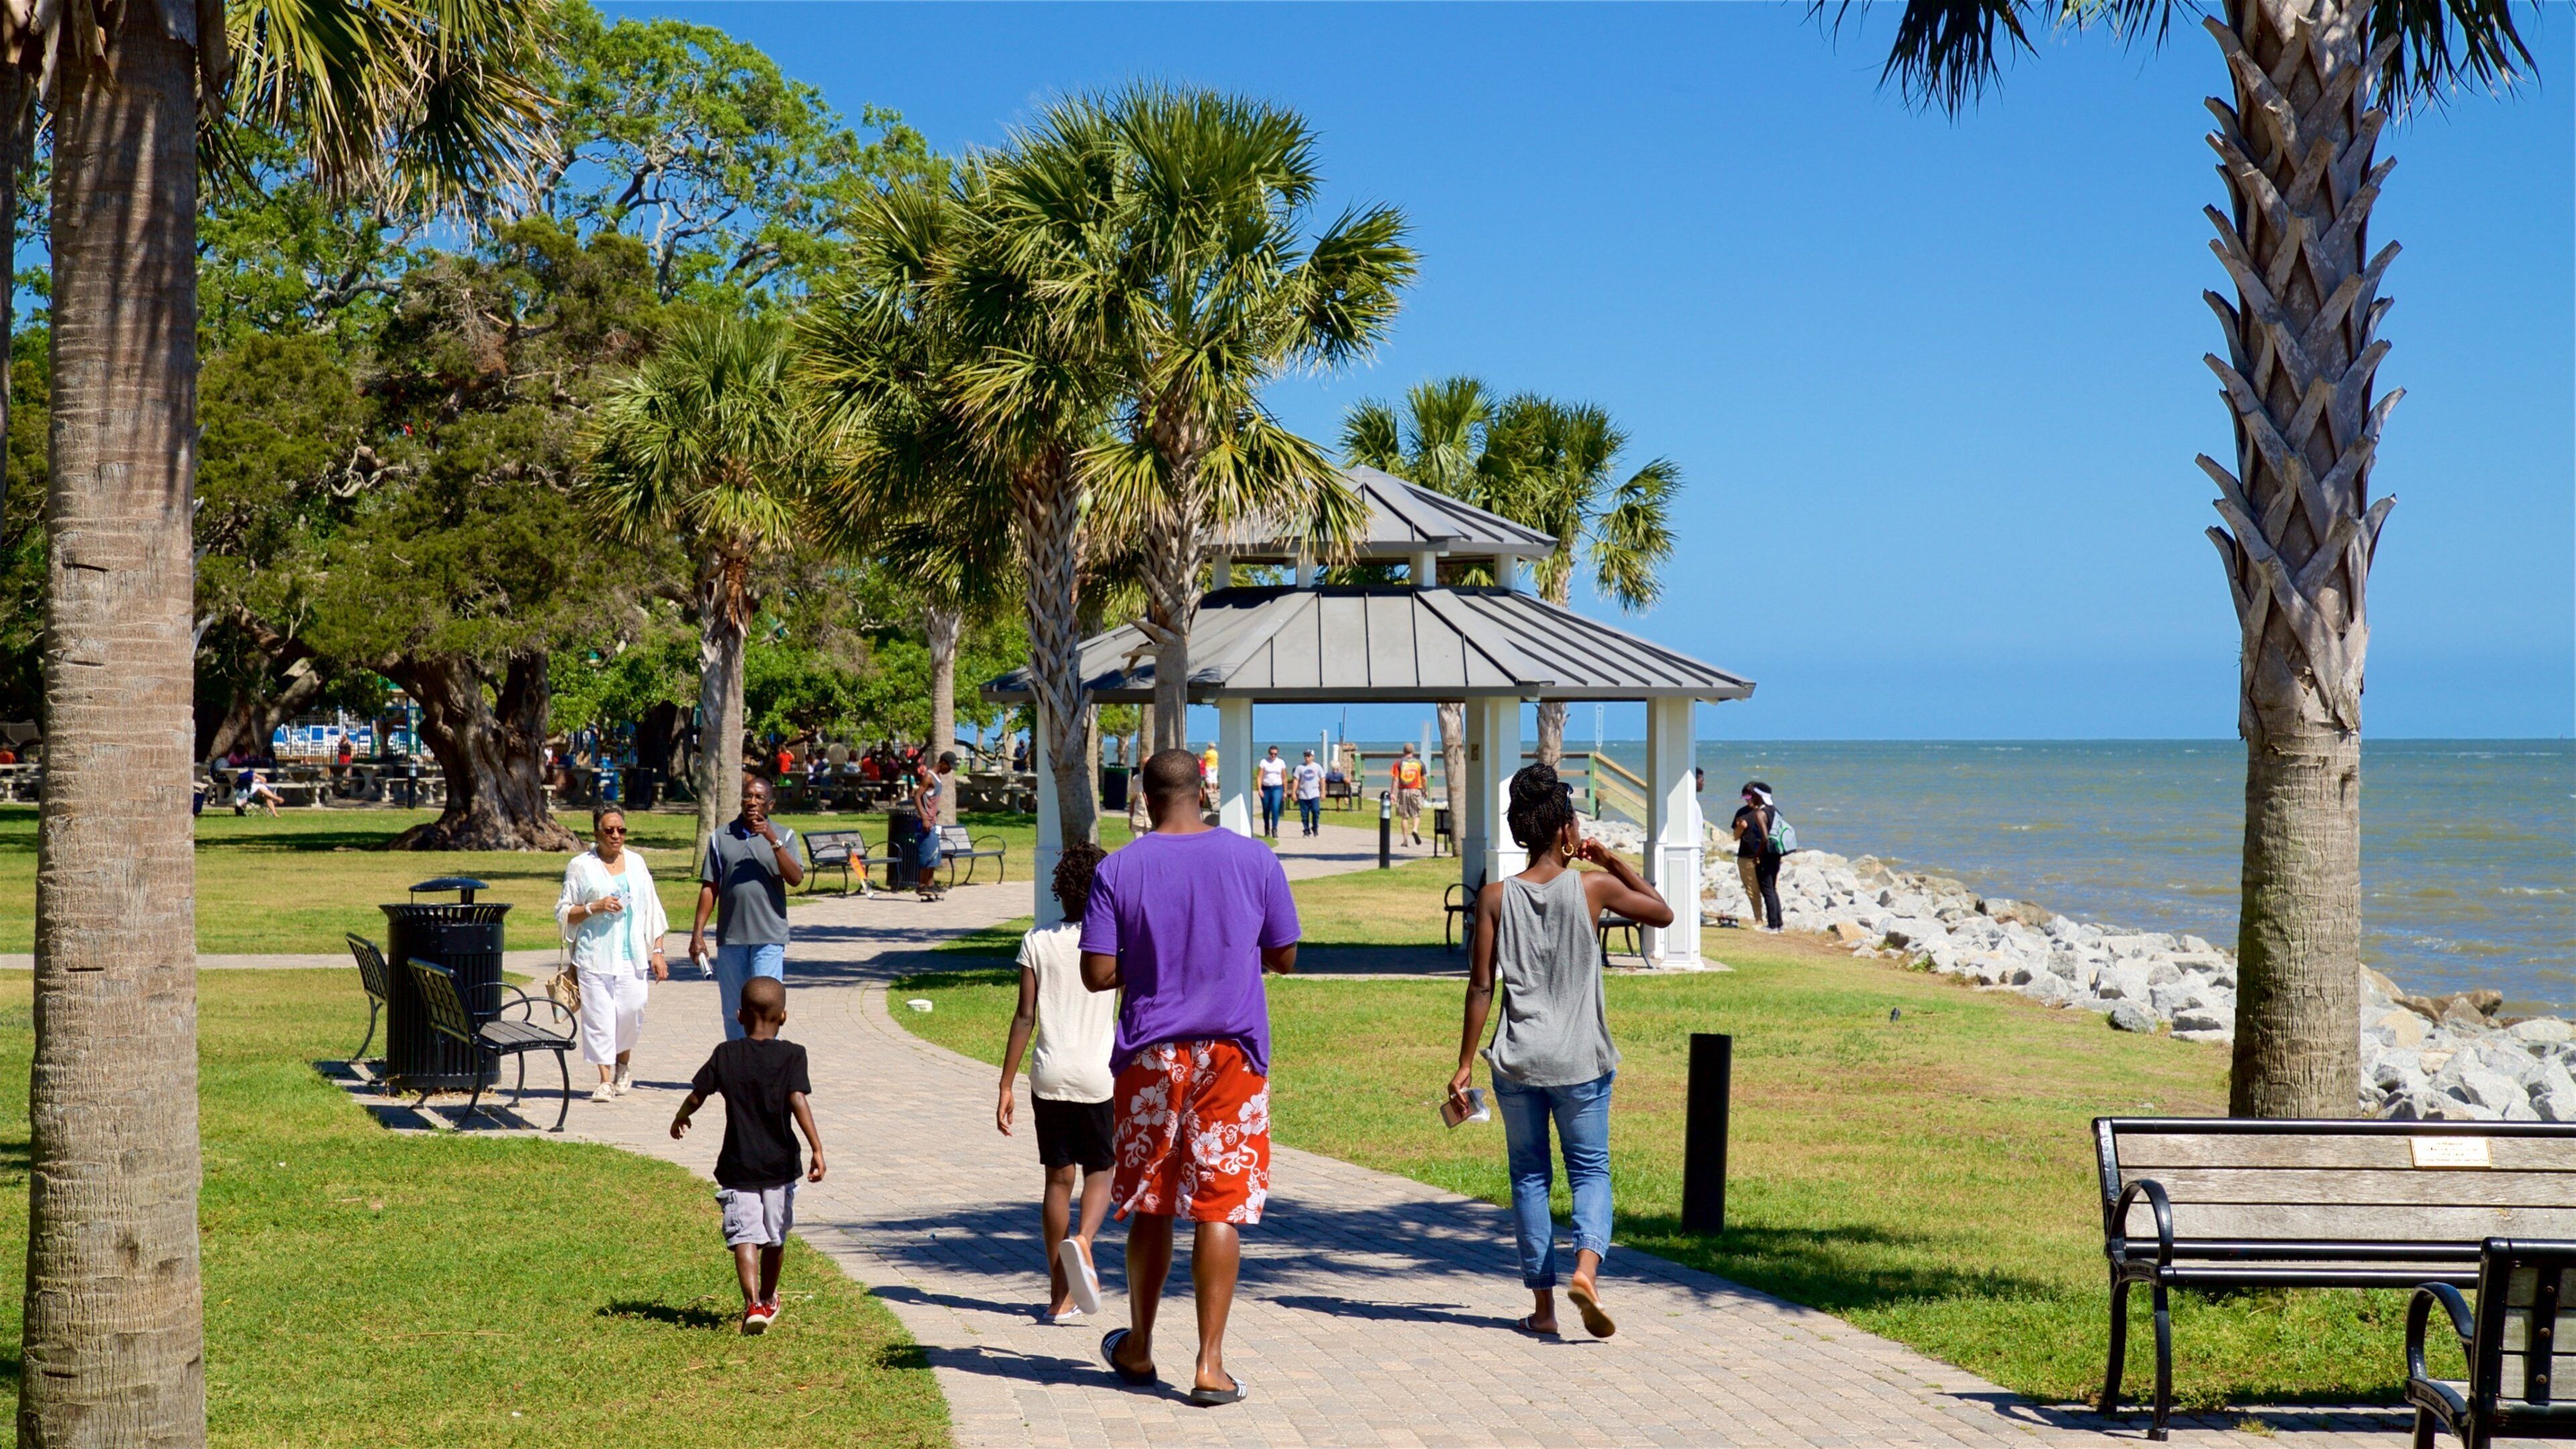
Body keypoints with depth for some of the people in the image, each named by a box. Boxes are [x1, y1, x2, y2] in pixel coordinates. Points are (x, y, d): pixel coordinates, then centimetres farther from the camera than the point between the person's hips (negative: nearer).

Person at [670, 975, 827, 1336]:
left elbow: (696, 1096, 5)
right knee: (775, 1236, 18)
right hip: (779, 1163, 0)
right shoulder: (792, 1055, -7)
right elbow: (798, 1103, -18)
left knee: (744, 1236, -5)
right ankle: (768, 1300, 34)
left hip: (738, 1165, 0)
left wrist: (680, 1119, 26)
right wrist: (817, 1149, -20)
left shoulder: (725, 1054, -1)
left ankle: (753, 1303, -23)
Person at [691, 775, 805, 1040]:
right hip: (730, 937, 3)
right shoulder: (720, 837, 8)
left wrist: (773, 841, -17)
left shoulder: (784, 836, 4)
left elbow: (796, 879, -9)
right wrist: (698, 933, 4)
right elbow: (709, 888, 8)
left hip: (769, 937, -2)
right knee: (733, 1011, 10)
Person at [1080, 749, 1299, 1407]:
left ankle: (1139, 1347, 28)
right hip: (1231, 1055, -1)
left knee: (1149, 1206, 14)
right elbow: (1285, 958, 5)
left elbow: (1097, 974, -6)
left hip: (1149, 1056, 1)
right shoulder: (1254, 859, -2)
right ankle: (1211, 1364, -2)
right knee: (1220, 1208, 1)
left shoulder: (1118, 869, -3)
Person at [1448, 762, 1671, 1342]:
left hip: (1517, 1061, 1)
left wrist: (1465, 1065, 3)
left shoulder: (1495, 898, -3)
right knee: (1591, 1170, 10)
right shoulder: (1593, 888, -5)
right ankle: (1586, 1267, -15)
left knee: (1529, 1176, 11)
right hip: (1580, 1062, -1)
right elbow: (1662, 913, 12)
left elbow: (1481, 988, -2)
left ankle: (1543, 1305, 12)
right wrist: (1615, 863, 13)